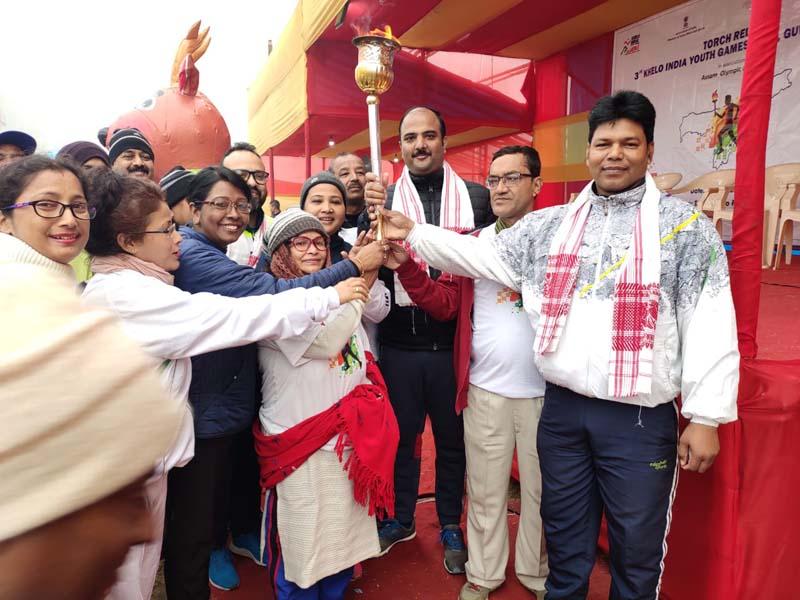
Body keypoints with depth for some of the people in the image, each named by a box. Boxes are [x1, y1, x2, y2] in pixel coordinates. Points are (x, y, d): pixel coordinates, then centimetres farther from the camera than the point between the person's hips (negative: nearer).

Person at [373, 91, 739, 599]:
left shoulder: (685, 226, -3)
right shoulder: (550, 225, 8)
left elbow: (710, 326, -6)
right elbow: (483, 256, 10)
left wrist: (706, 417, -9)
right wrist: (413, 232, 3)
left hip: (641, 418, -3)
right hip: (562, 408, 3)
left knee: (638, 549, 12)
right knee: (565, 541, 20)